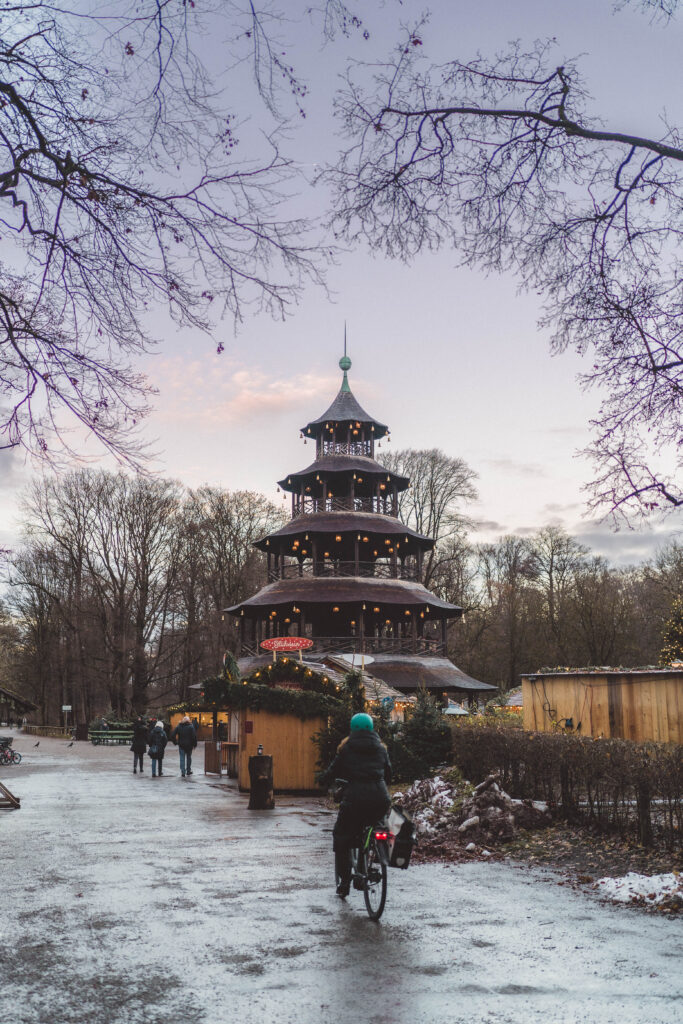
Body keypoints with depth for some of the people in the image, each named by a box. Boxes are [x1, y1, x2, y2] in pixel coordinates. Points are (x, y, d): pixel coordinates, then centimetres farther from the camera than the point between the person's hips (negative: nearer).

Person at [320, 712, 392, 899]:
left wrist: (322, 778, 31)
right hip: (380, 799, 3)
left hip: (355, 798, -3)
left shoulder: (347, 748, 8)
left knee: (341, 837, 13)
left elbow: (334, 771, 10)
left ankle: (344, 882, 10)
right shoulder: (381, 748, 17)